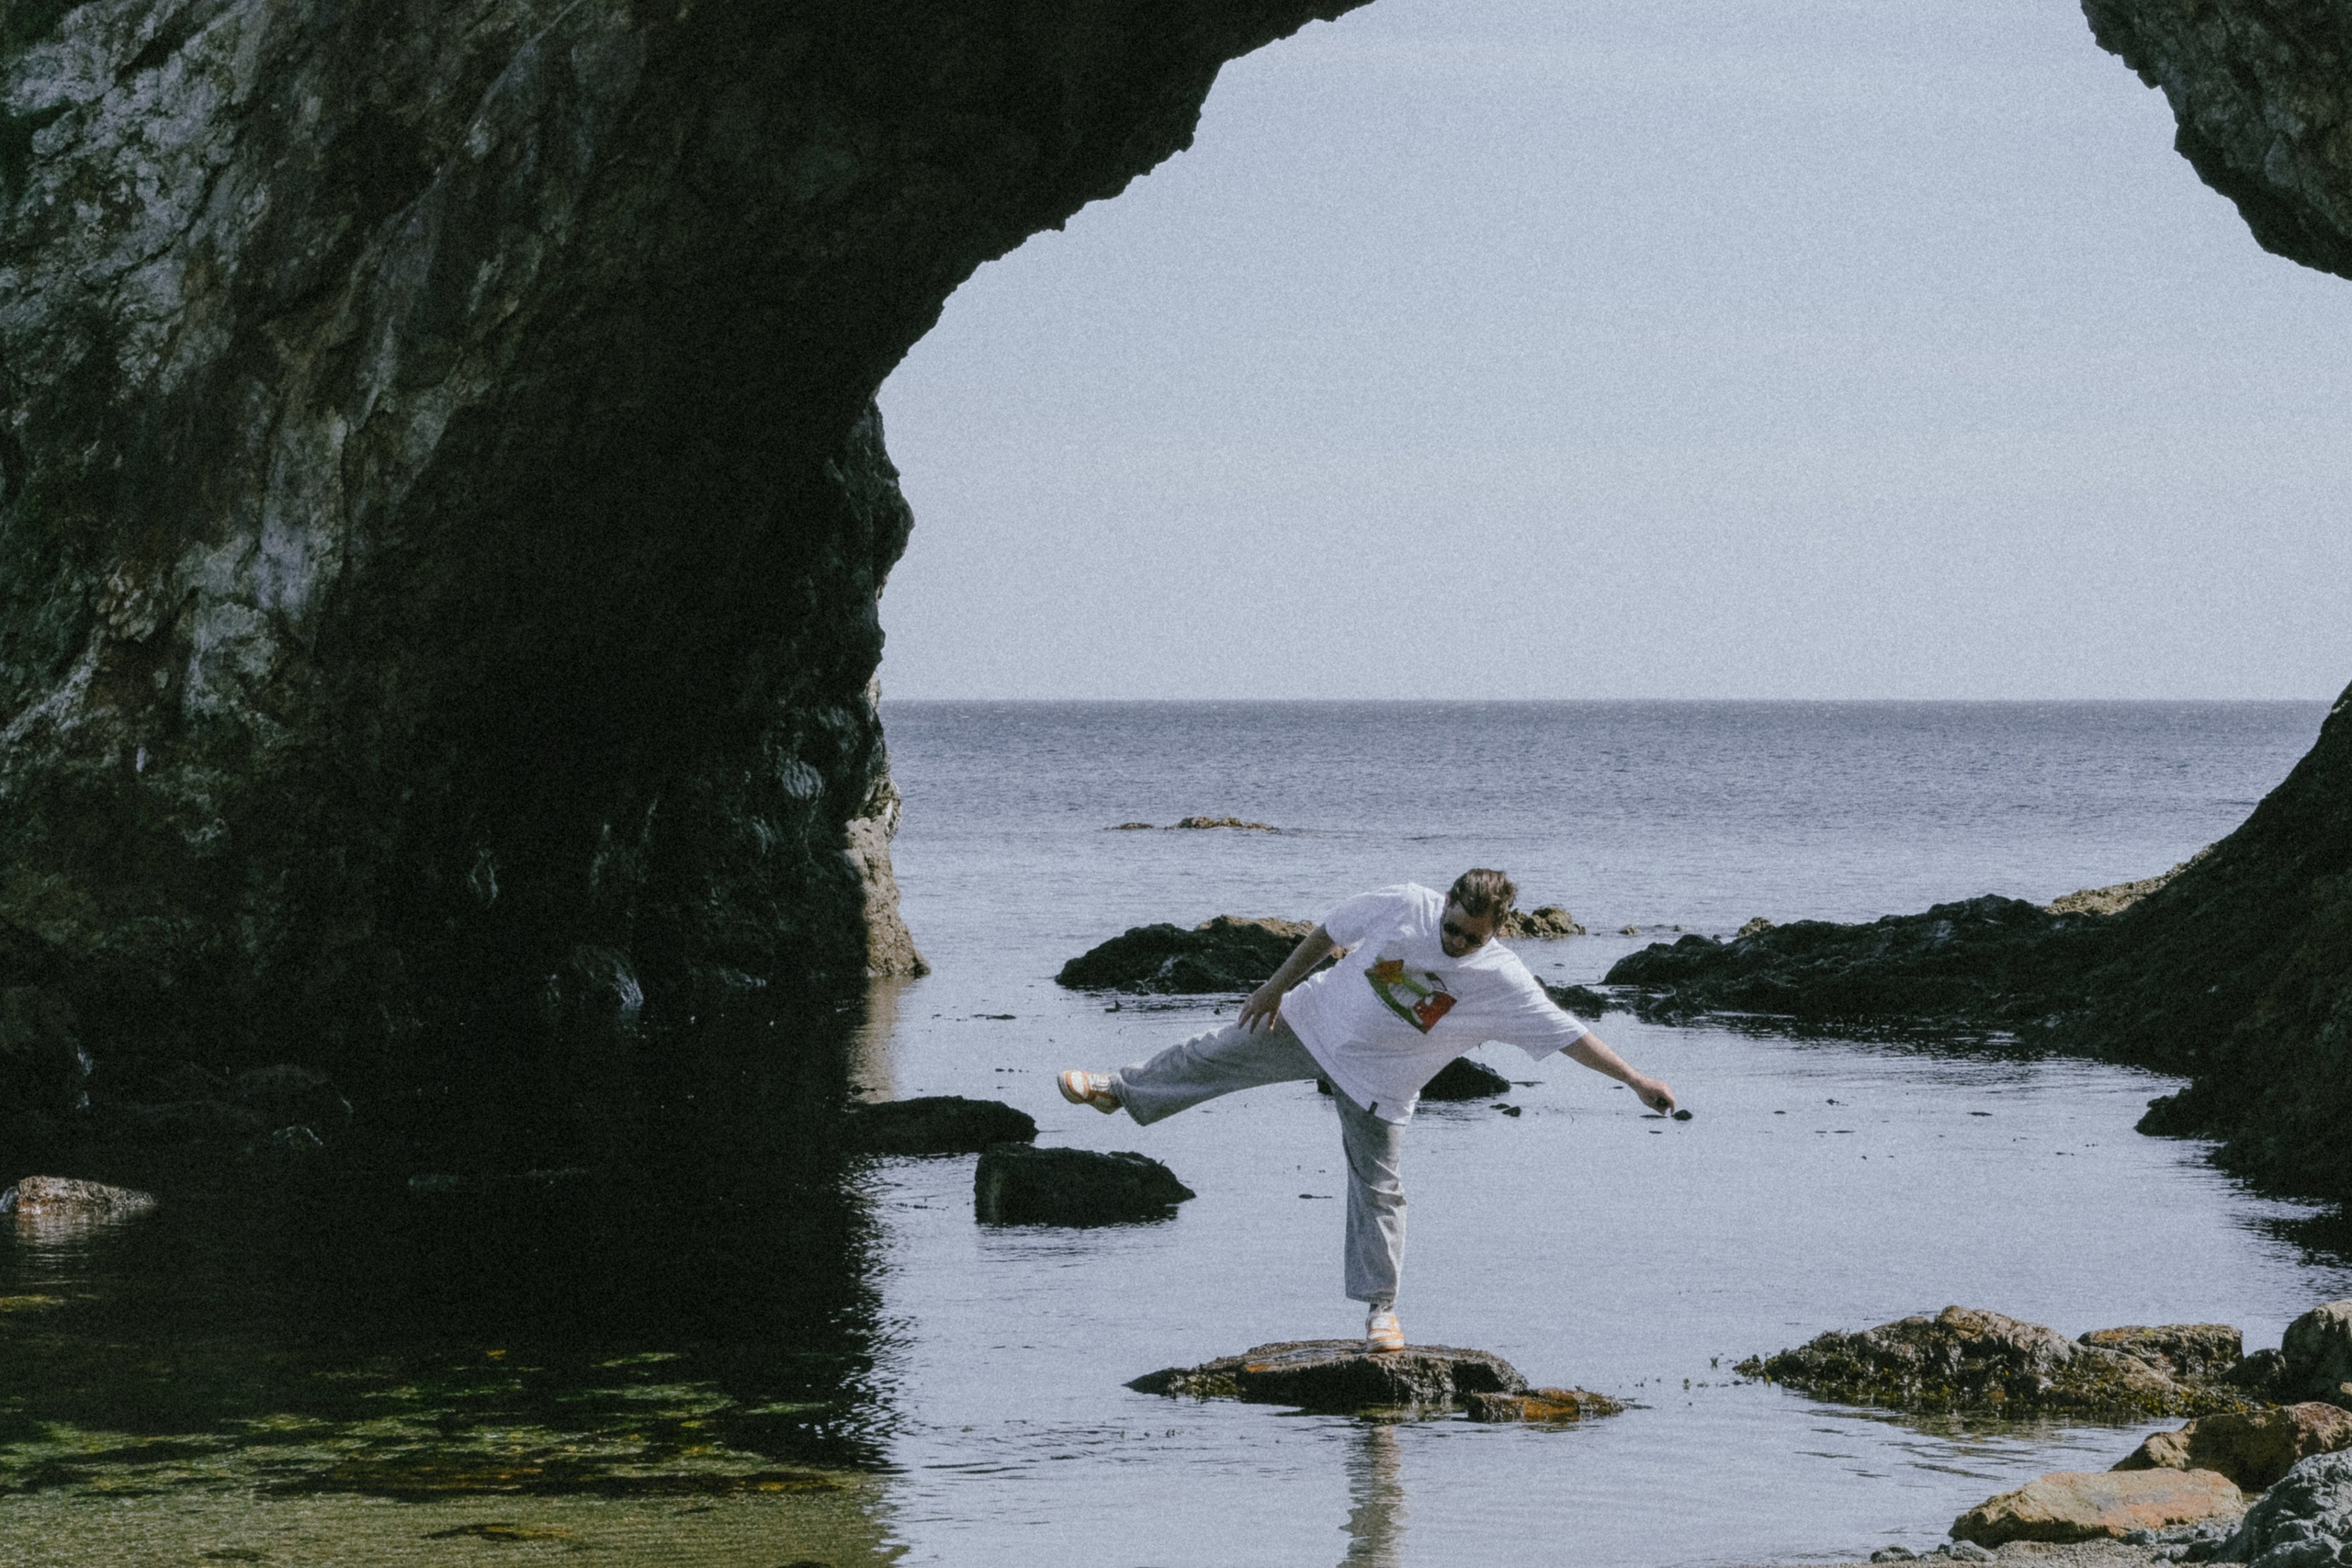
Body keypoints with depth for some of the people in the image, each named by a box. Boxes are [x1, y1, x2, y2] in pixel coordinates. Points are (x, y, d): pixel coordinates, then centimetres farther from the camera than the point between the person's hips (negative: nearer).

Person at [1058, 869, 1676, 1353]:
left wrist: (1636, 1080, -31)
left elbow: (1570, 1035, -24)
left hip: (1379, 1082, -2)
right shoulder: (1404, 905, -21)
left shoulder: (1503, 982, -24)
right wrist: (1278, 986, 2)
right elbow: (1330, 932, -5)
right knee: (1217, 1055, 12)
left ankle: (1381, 1307, 13)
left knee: (1377, 1190, 0)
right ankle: (1120, 1090, 37)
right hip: (1314, 1022, 2)